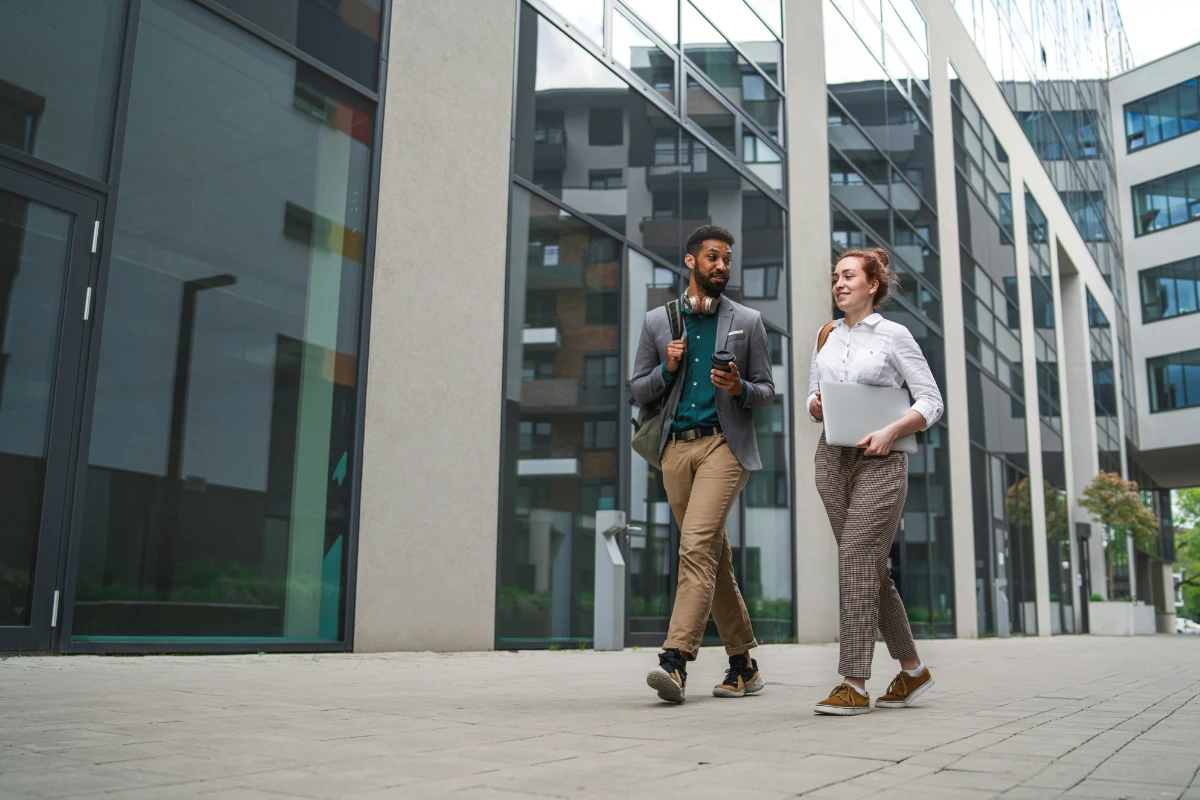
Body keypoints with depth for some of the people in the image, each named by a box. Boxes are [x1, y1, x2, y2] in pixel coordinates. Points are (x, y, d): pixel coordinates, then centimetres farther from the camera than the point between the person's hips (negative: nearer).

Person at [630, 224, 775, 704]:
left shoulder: (747, 322, 7)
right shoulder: (657, 321, 11)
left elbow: (767, 390, 9)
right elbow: (638, 391, 12)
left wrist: (740, 389, -13)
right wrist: (667, 368, -6)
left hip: (724, 444, -3)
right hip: (676, 448, 3)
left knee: (697, 544, -20)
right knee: (714, 557, 8)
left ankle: (676, 660, -22)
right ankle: (744, 665, 18)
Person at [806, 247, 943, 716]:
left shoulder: (894, 336, 0)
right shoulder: (826, 336, 15)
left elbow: (931, 402, -2)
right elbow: (813, 401, 19)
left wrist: (890, 431, -16)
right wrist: (815, 406, -4)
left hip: (879, 460, -5)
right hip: (833, 457, 6)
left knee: (856, 561, -13)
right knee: (870, 568, 8)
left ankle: (854, 685, -9)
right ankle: (912, 669, 22)